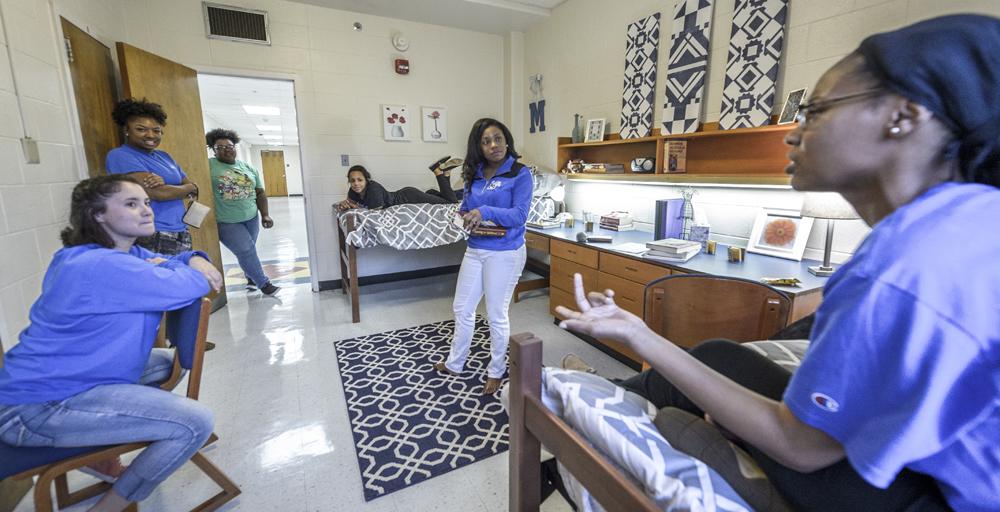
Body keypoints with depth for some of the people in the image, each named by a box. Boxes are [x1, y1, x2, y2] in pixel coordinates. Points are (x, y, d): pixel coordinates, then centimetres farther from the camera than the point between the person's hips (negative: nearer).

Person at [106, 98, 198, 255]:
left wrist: (165, 183, -9)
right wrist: (189, 188, 1)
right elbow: (157, 193, -18)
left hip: (181, 235, 7)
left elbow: (194, 187, 10)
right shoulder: (120, 155, -5)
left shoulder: (163, 156, 17)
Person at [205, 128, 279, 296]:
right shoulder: (209, 165, -5)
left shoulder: (249, 168, 7)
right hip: (226, 223, -4)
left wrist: (265, 215, 1)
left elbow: (260, 193, 8)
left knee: (248, 251, 15)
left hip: (251, 218, 4)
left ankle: (251, 277, 39)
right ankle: (263, 283, 5)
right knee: (246, 251, -9)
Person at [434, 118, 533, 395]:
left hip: (505, 253, -6)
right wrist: (463, 216, -9)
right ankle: (455, 364, 37)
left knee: (496, 315, 6)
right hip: (475, 250, 6)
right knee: (462, 308, 15)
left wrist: (485, 212, -29)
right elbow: (466, 207, 14)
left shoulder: (520, 173, -9)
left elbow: (519, 215, -17)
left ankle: (496, 372, 28)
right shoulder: (474, 174, 8)